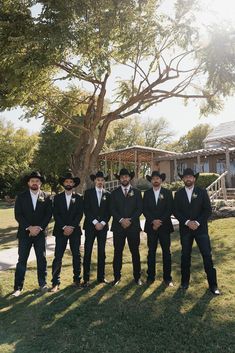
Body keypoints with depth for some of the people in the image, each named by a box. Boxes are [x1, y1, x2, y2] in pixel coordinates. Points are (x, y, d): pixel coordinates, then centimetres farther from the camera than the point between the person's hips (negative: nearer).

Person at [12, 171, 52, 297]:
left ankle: (42, 284, 23)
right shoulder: (21, 197, 2)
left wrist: (39, 228, -12)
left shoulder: (46, 197, 2)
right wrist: (29, 227, -14)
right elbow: (18, 215, -4)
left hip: (40, 233, 1)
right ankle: (18, 287, 14)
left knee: (42, 259, 8)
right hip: (24, 233, 0)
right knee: (22, 260, 3)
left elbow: (48, 214, -1)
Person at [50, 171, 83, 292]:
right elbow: (56, 215, -2)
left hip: (75, 231, 1)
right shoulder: (57, 198, 5)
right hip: (60, 231, 0)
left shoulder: (79, 198, 5)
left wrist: (71, 227, -13)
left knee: (76, 256, 7)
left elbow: (80, 214, -2)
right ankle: (55, 282, 7)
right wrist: (64, 227, -13)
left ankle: (77, 279, 21)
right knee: (58, 257, -2)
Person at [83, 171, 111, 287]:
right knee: (87, 252, -1)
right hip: (90, 225, -2)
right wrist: (95, 222, -12)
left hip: (103, 226, 2)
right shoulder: (88, 193, 2)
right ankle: (86, 278, 8)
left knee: (102, 252, 8)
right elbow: (86, 210, -5)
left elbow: (108, 211, 6)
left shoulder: (107, 194, 9)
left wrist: (103, 223, -7)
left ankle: (101, 277, 18)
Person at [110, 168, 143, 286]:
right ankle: (117, 276, 18)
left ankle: (137, 277, 20)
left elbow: (140, 209, 0)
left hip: (133, 226, 0)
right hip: (118, 226, 0)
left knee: (135, 252, 7)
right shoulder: (114, 193, 8)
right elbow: (112, 209, 1)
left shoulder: (136, 192, 7)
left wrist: (130, 220, -12)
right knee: (117, 252, 5)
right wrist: (121, 220, -13)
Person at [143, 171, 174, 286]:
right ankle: (151, 276, 18)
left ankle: (167, 278, 15)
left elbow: (169, 210, -4)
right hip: (151, 226, 1)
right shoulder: (147, 193, 6)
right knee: (151, 252, 7)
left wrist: (160, 221, -13)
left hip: (164, 226, -1)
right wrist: (153, 221, -13)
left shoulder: (167, 193, 2)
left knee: (166, 252, 4)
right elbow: (144, 209, 0)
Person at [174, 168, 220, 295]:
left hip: (201, 228, -1)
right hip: (185, 229, 1)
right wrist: (187, 222, -13)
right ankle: (185, 281, 24)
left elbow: (208, 210, -3)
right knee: (185, 255, 9)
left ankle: (213, 284, 13)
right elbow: (176, 211, -1)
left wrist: (197, 222, -14)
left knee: (207, 255, 0)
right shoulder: (178, 194, 4)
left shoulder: (202, 192, 1)